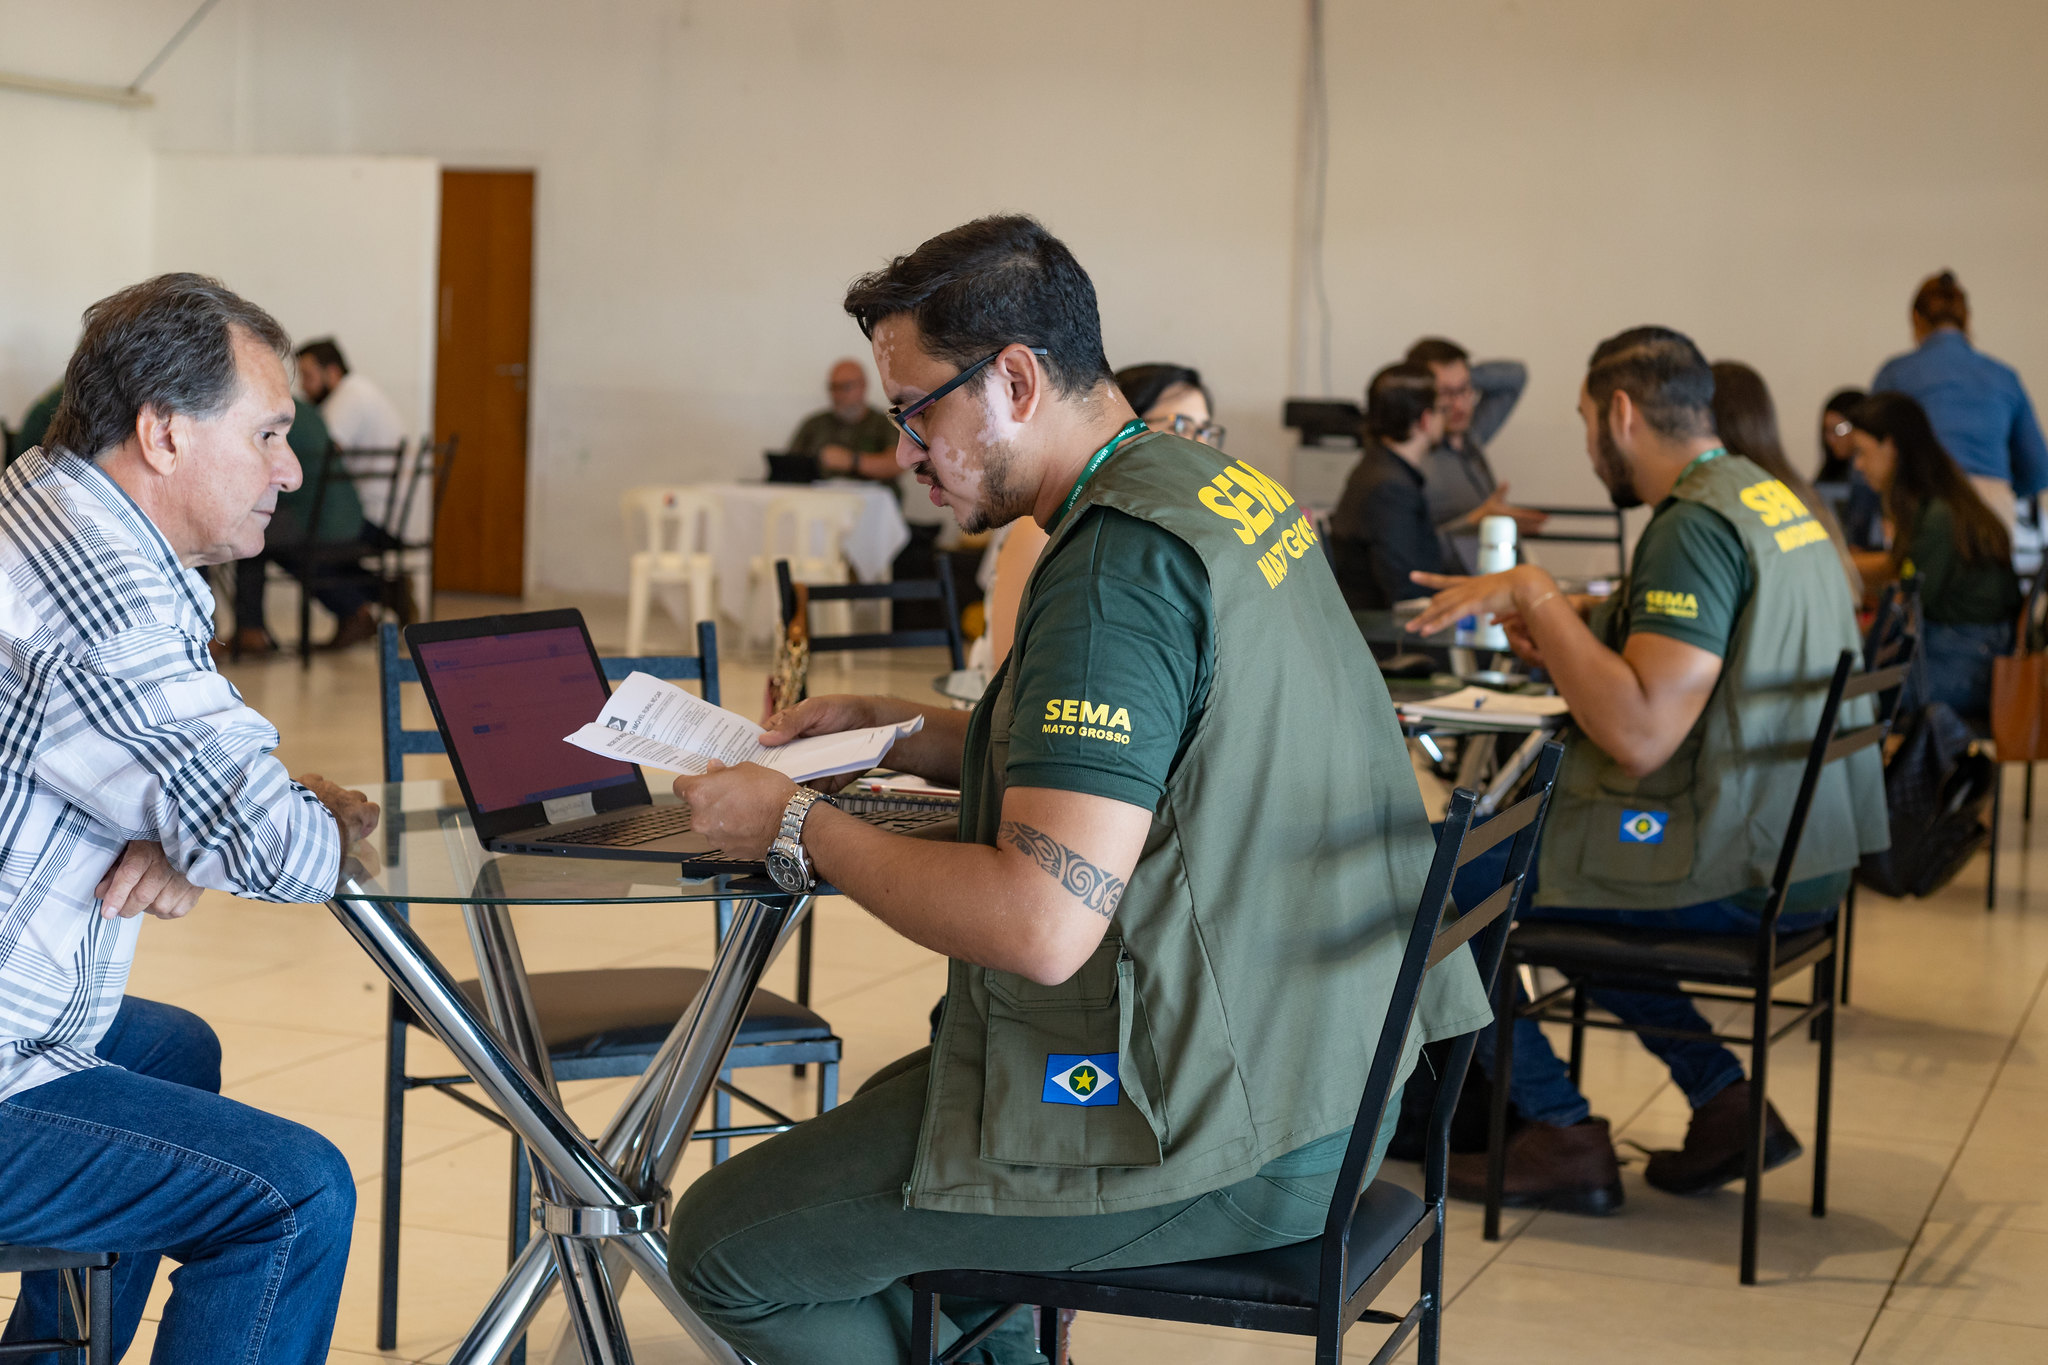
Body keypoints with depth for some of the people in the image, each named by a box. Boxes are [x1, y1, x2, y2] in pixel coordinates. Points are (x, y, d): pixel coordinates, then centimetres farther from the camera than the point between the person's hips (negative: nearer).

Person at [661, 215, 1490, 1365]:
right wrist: (902, 731, 15)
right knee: (893, 1100, 30)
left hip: (1209, 1137, -10)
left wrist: (799, 827, -16)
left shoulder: (1121, 564, -23)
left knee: (725, 1243, -3)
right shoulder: (1222, 486, 7)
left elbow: (1041, 926, -29)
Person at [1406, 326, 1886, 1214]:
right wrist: (1570, 635, 13)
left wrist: (1537, 597, -19)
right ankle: (1723, 1099, 20)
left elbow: (1641, 733, -26)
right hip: (1808, 856, 10)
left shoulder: (1697, 525, -19)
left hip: (1728, 872, -9)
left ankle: (1562, 1134, 8)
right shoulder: (1770, 499, 12)